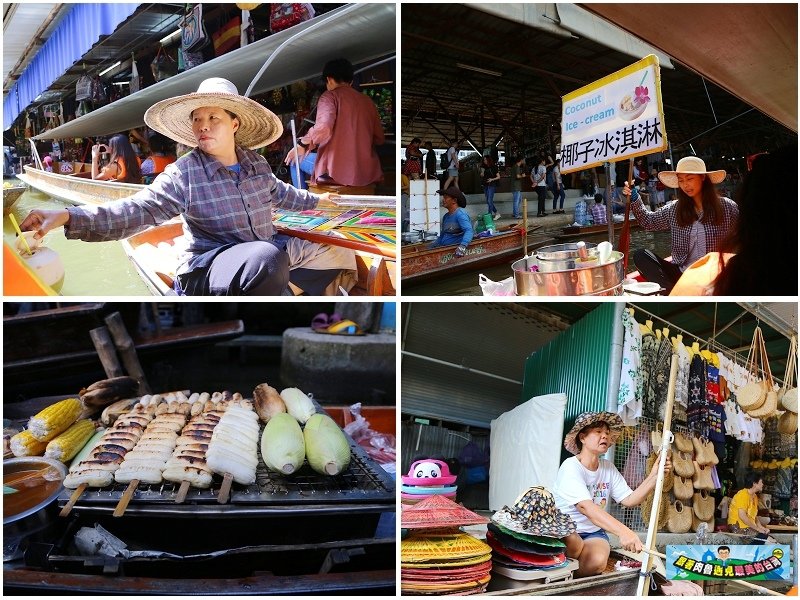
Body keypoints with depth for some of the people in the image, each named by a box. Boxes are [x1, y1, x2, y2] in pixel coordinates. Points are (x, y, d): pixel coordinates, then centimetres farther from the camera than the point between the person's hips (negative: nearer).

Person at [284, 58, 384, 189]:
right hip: (368, 173, 6)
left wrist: (302, 144, -5)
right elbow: (379, 139, 15)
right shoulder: (368, 101, 12)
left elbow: (323, 128, -21)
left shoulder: (330, 96, -3)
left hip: (337, 172, -6)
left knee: (295, 160, 22)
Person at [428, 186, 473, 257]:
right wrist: (430, 247, 17)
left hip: (456, 251, -8)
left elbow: (469, 231, -22)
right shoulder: (446, 216, 19)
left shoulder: (460, 214, -8)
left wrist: (463, 245, -39)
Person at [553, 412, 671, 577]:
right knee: (574, 546, -40)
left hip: (593, 532, 5)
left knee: (597, 561, -30)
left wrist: (654, 476, -15)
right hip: (563, 531, -5)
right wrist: (623, 531, -46)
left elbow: (629, 499, -1)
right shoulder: (571, 467, -18)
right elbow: (586, 507, -33)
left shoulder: (608, 468, 7)